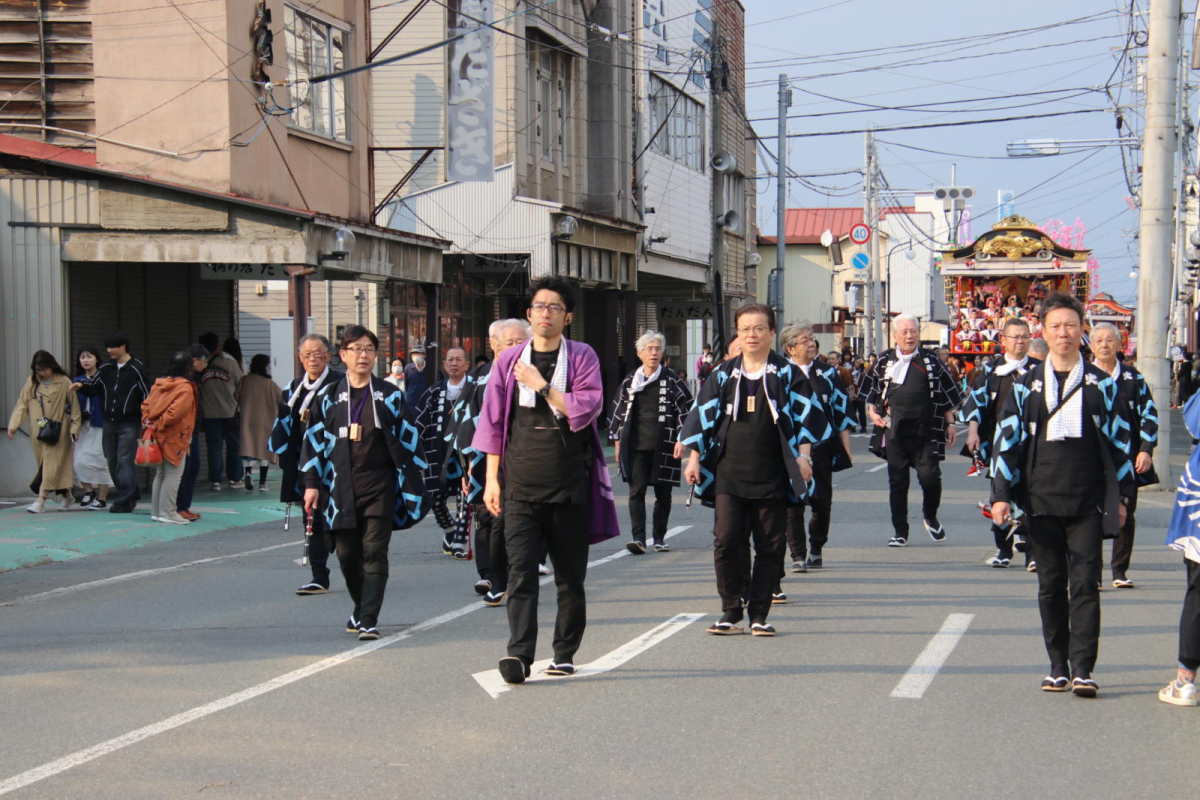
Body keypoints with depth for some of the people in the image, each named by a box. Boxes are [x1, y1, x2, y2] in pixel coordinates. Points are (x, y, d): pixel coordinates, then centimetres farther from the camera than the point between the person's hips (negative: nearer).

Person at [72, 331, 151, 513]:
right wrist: (81, 386, -8)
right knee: (112, 461, 10)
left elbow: (146, 396, -7)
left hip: (129, 423, -6)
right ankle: (131, 495, 23)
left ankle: (124, 501, -10)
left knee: (125, 461, -10)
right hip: (109, 422, 6)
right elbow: (93, 387, 13)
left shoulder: (136, 369, -8)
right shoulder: (106, 368, 8)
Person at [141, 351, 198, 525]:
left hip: (159, 438, 8)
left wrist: (147, 421, 1)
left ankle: (156, 511, 20)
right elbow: (175, 412, -24)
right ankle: (167, 512, -5)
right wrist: (158, 425, -14)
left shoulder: (158, 385, 9)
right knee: (173, 475, -3)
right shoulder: (185, 389, -16)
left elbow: (146, 405, 8)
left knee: (160, 474, 16)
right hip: (175, 439, -8)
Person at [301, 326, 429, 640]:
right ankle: (361, 608, 28)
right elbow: (315, 441, 9)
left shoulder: (390, 396, 5)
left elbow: (407, 439, 7)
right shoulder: (328, 397, 8)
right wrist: (311, 483, 4)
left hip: (379, 486, -2)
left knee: (374, 553, -8)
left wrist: (413, 481, 4)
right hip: (341, 487, 2)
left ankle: (369, 620, -9)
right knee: (347, 553, 7)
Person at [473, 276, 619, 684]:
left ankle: (565, 653, 16)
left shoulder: (582, 357, 4)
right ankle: (519, 654, -16)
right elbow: (493, 424, 11)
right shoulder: (509, 361, 9)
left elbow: (587, 408, -10)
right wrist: (491, 478, 6)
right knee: (520, 571, -10)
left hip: (570, 483, -1)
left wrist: (541, 385, -10)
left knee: (570, 574, 6)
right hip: (521, 482, 1)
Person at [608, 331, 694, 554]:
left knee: (663, 494, 6)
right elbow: (618, 411, 16)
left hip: (663, 446, -1)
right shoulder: (629, 382, 9)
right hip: (635, 446, 1)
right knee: (636, 491, -9)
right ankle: (638, 537, -12)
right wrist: (617, 440, 12)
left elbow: (685, 409, 2)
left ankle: (659, 537, 18)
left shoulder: (672, 380, 1)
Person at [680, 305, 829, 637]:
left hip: (772, 478, -1)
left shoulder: (787, 375, 5)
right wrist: (694, 458, 7)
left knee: (770, 547, 1)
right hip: (729, 476, 1)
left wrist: (803, 456, -5)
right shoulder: (722, 375, 9)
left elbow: (806, 414, 4)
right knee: (726, 543, -6)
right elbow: (702, 415, 12)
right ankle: (731, 613, 4)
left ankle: (759, 615, 10)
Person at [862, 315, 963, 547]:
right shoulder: (884, 362, 8)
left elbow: (948, 394, 9)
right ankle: (900, 532, 13)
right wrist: (872, 412, 1)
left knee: (930, 476, -10)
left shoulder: (930, 361, 6)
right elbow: (870, 391, 17)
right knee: (897, 482, 4)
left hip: (926, 432, -1)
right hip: (895, 432, 1)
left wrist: (950, 423, 6)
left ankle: (930, 517, 18)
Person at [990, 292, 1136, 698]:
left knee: (1085, 584, -6)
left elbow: (1118, 440, 10)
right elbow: (1007, 440, 7)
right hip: (1041, 502, 1)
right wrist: (1001, 494, 0)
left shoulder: (1101, 384, 6)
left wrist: (1121, 494, 7)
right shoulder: (1026, 386, 7)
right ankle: (1058, 667, 13)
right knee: (1050, 586, 6)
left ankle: (1082, 669, -7)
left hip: (1087, 504, -1)